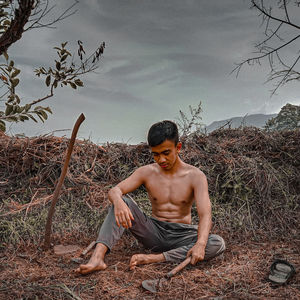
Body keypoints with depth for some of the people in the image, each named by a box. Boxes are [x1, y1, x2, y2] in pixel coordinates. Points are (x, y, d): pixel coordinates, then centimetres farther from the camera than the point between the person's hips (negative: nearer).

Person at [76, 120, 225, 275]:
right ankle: (97, 257, -35)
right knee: (122, 201, -19)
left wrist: (200, 244, -40)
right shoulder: (147, 172, -2)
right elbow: (114, 191, -12)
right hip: (154, 232, 1)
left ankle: (152, 258, -33)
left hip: (182, 236, -1)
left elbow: (205, 214, -20)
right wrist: (118, 202, -38)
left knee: (218, 243, -29)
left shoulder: (195, 176, -9)